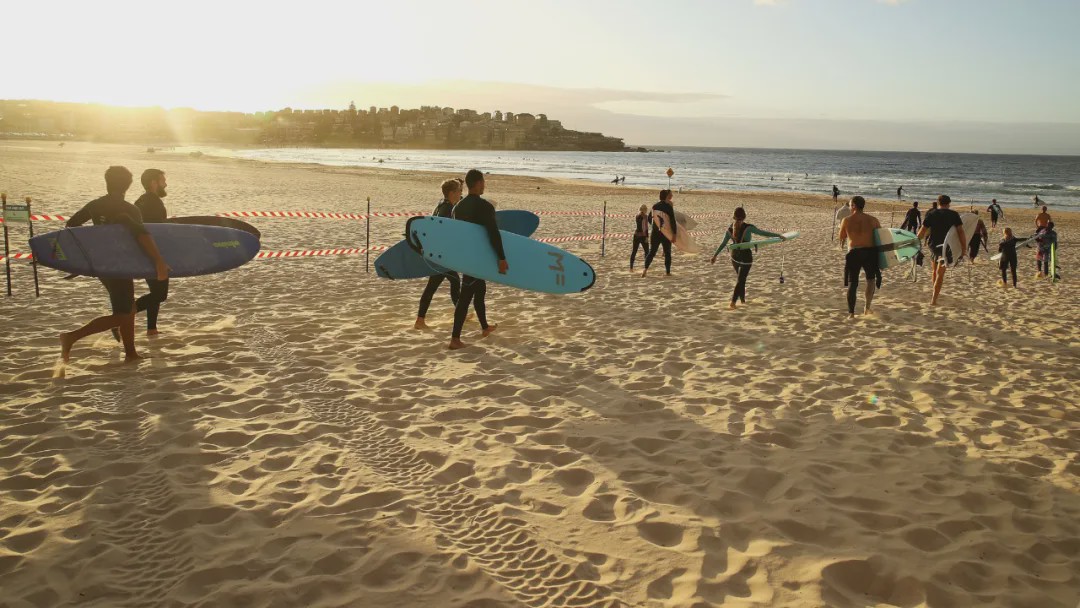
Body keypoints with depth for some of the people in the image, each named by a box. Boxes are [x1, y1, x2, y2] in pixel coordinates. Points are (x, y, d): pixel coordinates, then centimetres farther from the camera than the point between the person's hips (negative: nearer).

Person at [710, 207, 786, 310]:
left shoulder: (730, 228, -5)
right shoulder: (748, 227, -19)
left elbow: (723, 243, 0)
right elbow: (763, 233, -16)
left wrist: (715, 255, 10)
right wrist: (779, 235, -7)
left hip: (734, 256, 5)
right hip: (746, 258, -5)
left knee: (740, 278, 25)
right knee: (740, 280, 1)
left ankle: (742, 299, 35)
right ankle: (732, 303, -7)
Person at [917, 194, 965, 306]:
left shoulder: (931, 214, 1)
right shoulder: (954, 215, -2)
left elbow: (922, 231, 0)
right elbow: (960, 232, -6)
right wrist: (964, 246, -1)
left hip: (933, 245, 2)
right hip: (946, 246, -2)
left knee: (934, 270, 22)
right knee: (940, 273, -2)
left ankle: (935, 293, 37)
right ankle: (933, 300, -10)